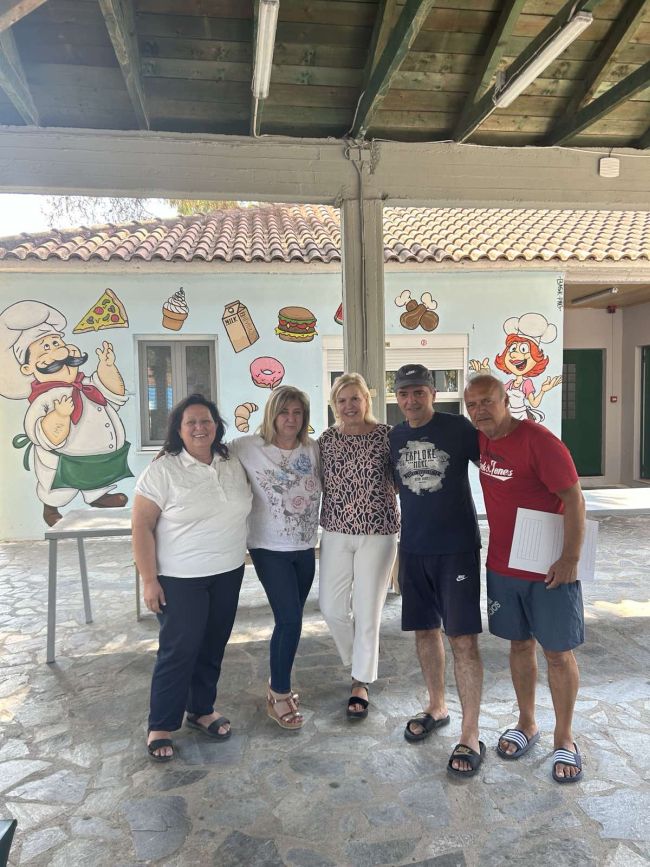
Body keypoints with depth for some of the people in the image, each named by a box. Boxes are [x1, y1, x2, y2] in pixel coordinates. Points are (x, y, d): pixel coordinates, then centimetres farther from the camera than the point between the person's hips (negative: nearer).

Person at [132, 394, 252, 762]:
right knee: (179, 651, 1)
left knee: (213, 647, 15)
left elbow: (247, 506, 18)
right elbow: (142, 527, -12)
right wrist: (149, 580, -14)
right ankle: (161, 726, 19)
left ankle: (202, 709, 34)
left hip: (228, 573, 5)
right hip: (180, 578, -5)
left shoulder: (233, 465, 3)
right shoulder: (162, 471, -12)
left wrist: (241, 552, 12)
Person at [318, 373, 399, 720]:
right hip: (336, 534, 3)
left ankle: (361, 682, 23)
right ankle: (358, 662, 35)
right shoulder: (326, 439, 2)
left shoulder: (386, 435, -5)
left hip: (377, 534, -2)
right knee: (332, 607, 5)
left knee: (367, 610, 5)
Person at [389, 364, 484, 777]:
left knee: (463, 638, -3)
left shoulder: (458, 428, -9)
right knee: (425, 630, 15)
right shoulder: (395, 437, 5)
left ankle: (471, 736, 10)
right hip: (414, 549, 5)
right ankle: (437, 707, 35)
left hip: (458, 547, -5)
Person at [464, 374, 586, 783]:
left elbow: (574, 498, -19)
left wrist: (571, 557, -20)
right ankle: (527, 725, 35)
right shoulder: (481, 440, 2)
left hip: (549, 568, -6)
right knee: (520, 644, 18)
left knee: (558, 653, 7)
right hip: (504, 565, 6)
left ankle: (564, 739, 25)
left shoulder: (539, 441, -18)